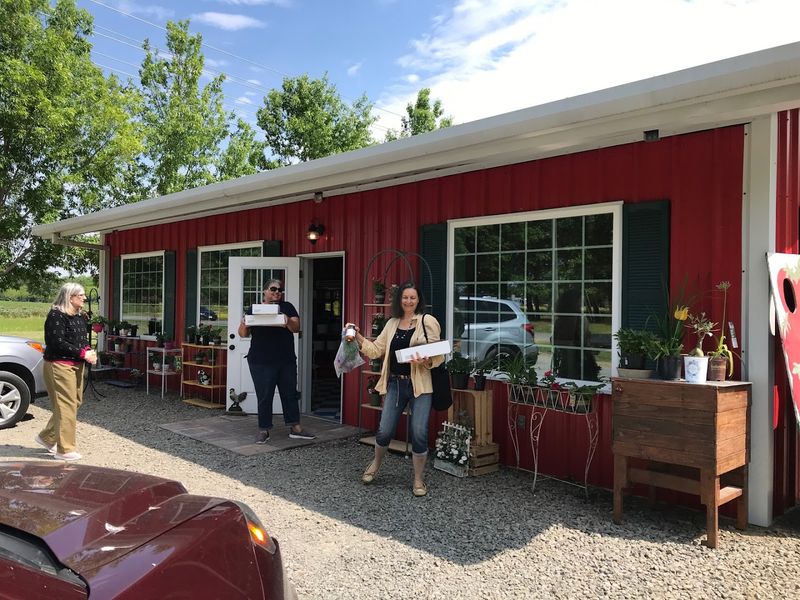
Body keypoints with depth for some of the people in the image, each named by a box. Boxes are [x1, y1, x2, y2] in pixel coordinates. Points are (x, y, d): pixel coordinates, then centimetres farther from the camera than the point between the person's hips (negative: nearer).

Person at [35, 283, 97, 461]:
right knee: (66, 406, -6)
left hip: (77, 365, 9)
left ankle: (46, 437, 30)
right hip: (60, 365, -9)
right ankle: (65, 450, 2)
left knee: (75, 403, 14)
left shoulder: (80, 317, 13)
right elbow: (58, 342, -20)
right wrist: (83, 353, -20)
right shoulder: (56, 315, -13)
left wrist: (89, 351, -5)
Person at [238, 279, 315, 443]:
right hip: (261, 362, -2)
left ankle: (295, 428, 18)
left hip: (286, 361, 2)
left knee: (290, 393, 9)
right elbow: (244, 334, 2)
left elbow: (296, 328, -6)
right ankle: (263, 430, 12)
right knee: (264, 396, 2)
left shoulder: (287, 307, 5)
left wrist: (288, 321, -27)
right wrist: (243, 325, -20)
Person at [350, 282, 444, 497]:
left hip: (419, 385, -4)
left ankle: (419, 480, 16)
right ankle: (376, 463, 36)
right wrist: (358, 337, 1)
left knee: (419, 434, -3)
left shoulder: (428, 321, -3)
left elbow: (438, 354, -5)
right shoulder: (392, 323, 12)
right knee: (384, 431, 5)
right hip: (395, 383, 4)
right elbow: (376, 349, 11)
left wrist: (425, 362, -24)